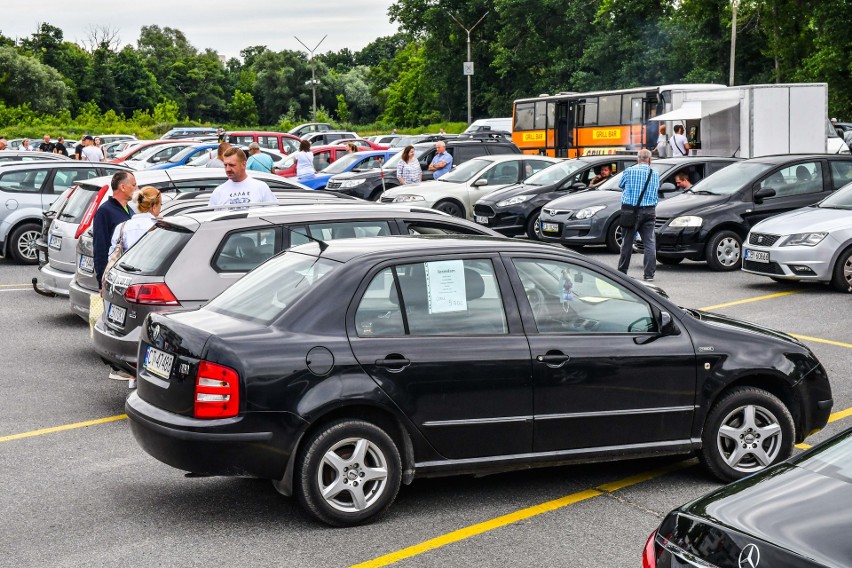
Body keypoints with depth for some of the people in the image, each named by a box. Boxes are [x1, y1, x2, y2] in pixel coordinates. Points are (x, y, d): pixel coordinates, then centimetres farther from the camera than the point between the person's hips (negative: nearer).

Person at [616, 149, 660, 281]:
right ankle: (649, 274, -2)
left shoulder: (629, 171, -5)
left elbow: (620, 185, 13)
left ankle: (622, 271, 16)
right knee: (650, 243, 2)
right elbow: (656, 194, 14)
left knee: (627, 241, 8)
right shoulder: (655, 174, 3)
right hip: (649, 212, 1)